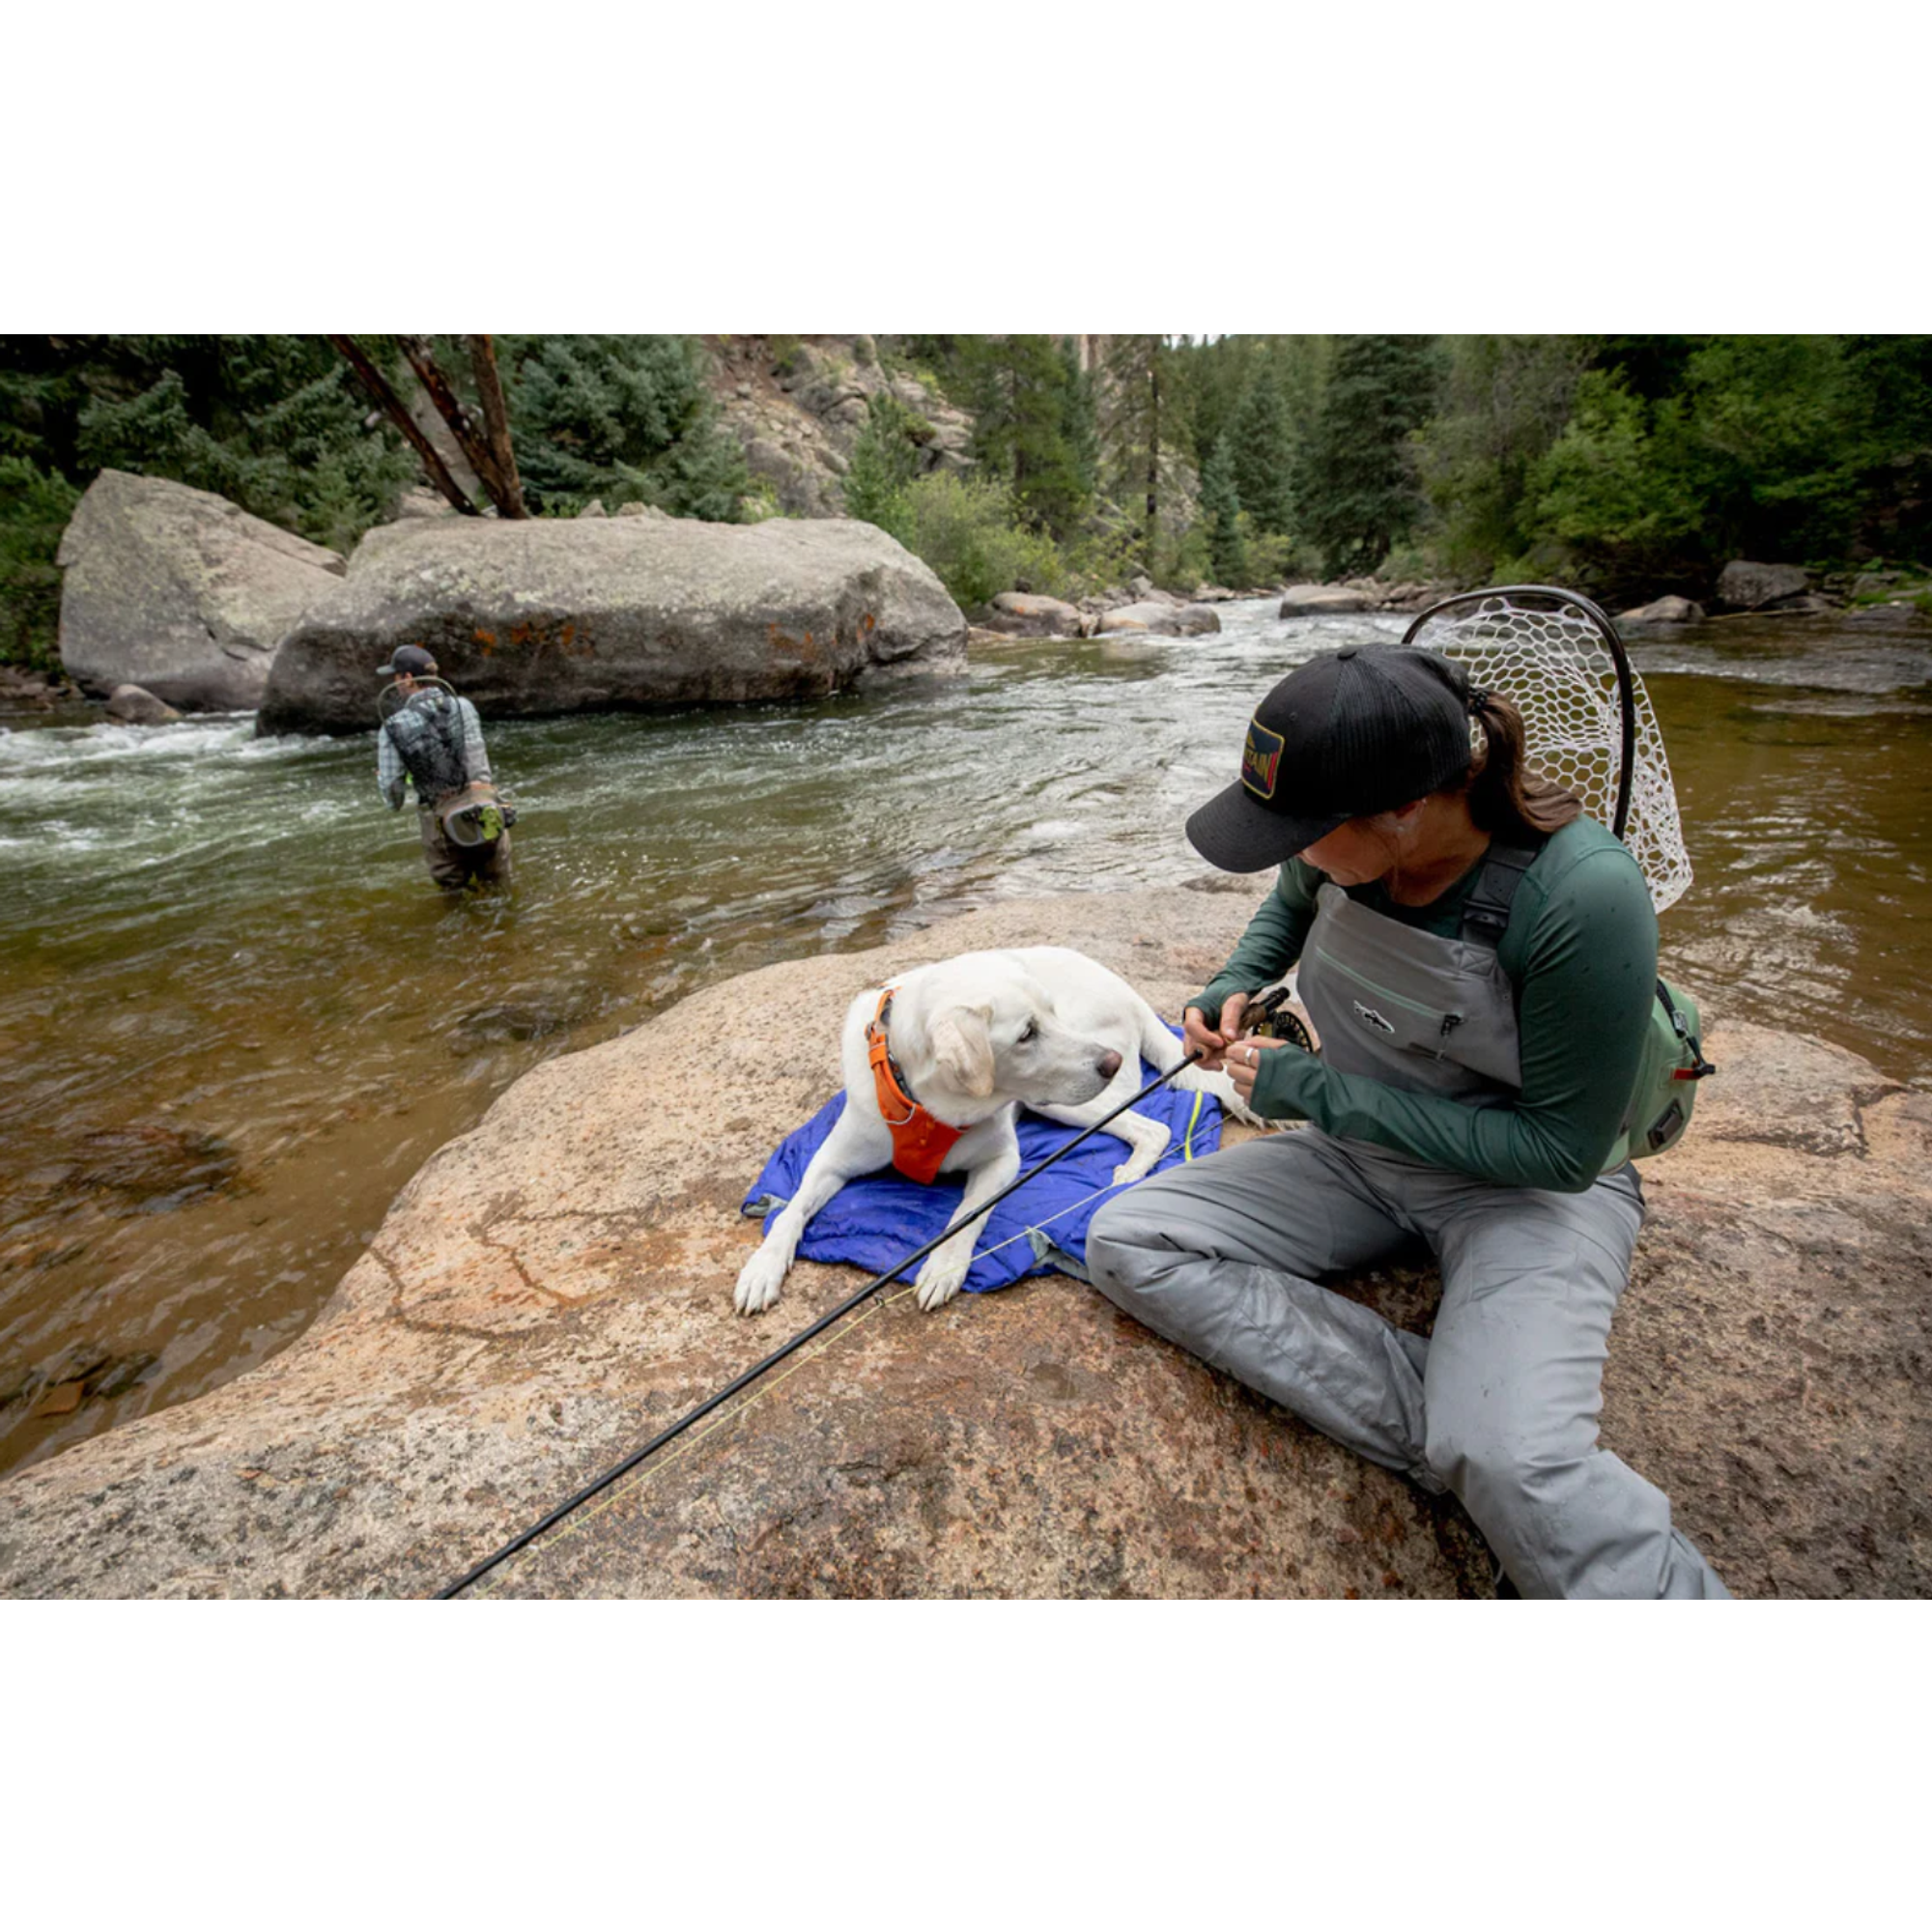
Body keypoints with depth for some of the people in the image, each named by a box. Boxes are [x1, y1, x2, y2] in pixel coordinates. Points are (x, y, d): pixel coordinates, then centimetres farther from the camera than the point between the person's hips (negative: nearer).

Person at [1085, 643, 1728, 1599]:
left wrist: (1317, 1092, -23)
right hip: (1361, 1152, 7)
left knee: (1512, 1463, -35)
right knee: (1123, 1242, -13)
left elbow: (1562, 1148, -21)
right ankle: (1441, 1419, -17)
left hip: (1530, 1183, -6)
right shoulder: (1341, 845, -12)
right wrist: (1234, 987, -7)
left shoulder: (1584, 899, -28)